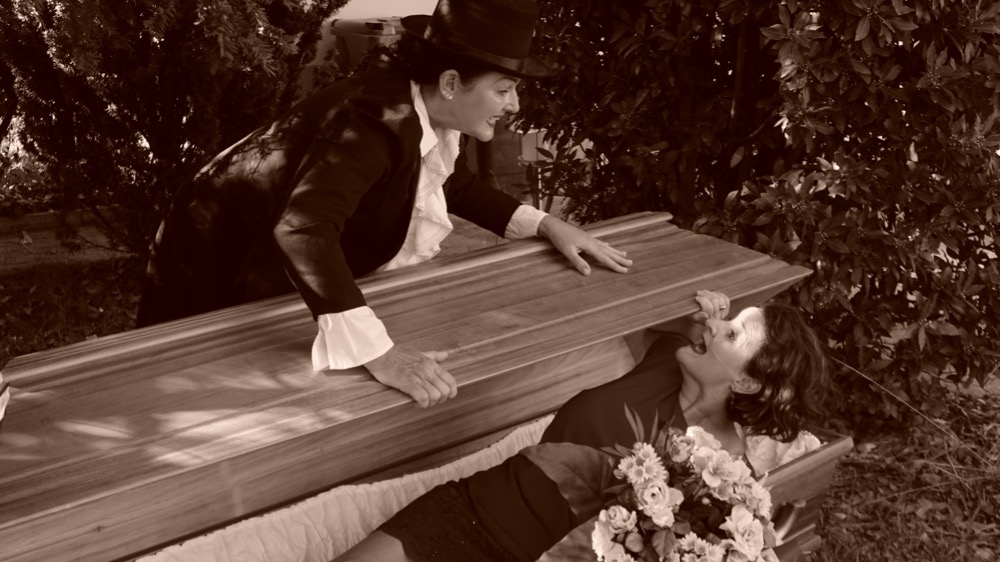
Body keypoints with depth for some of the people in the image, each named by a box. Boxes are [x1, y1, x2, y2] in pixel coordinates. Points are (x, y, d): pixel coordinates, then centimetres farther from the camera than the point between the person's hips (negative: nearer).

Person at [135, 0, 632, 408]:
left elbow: (457, 185, 10)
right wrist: (378, 352, -56)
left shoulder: (425, 110, -10)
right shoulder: (381, 117, -36)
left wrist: (547, 225, -2)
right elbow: (302, 230, -50)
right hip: (222, 272, -7)